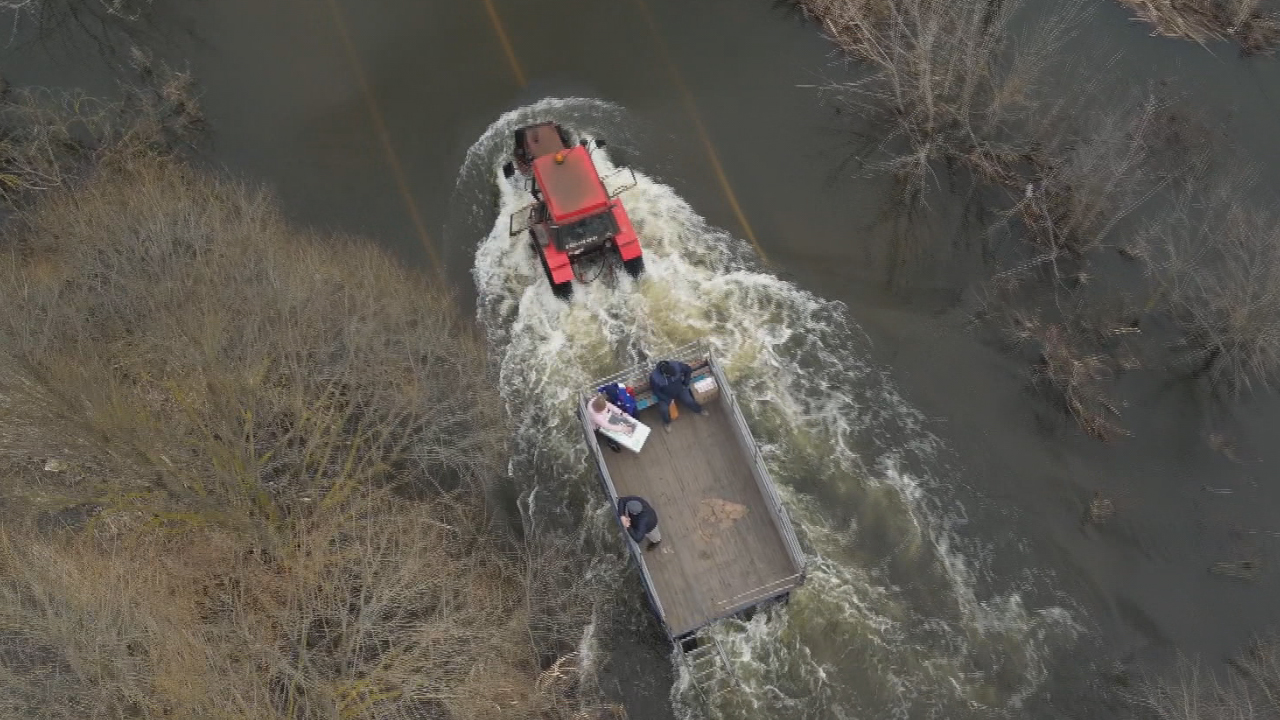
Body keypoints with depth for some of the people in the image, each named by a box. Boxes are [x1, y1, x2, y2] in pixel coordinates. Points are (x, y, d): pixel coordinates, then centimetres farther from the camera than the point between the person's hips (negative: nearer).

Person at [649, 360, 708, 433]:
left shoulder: (676, 365, -31)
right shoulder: (654, 377, -34)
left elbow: (689, 369, -11)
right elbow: (656, 392, -18)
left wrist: (685, 383, -8)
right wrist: (668, 400, -18)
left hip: (679, 389, 2)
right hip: (665, 395, -2)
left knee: (689, 401, -8)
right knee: (663, 409, -19)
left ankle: (699, 410, 28)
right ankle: (667, 422, 16)